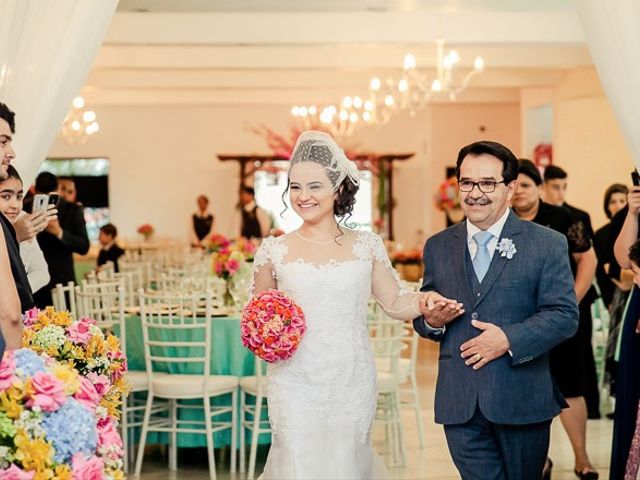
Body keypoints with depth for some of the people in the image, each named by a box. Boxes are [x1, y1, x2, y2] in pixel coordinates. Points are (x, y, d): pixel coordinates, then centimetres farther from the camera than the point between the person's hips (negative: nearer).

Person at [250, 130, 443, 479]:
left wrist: (423, 301, -11)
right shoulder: (274, 251, 1)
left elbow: (394, 302, 8)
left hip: (353, 384, 1)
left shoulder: (366, 246, 3)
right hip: (296, 386, -1)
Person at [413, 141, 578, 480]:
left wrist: (509, 339, -19)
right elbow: (422, 315, 14)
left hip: (522, 400, -2)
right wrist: (431, 321, -9)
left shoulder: (547, 245, 0)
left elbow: (564, 315, -7)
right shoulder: (437, 247, 10)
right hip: (459, 402, 2)